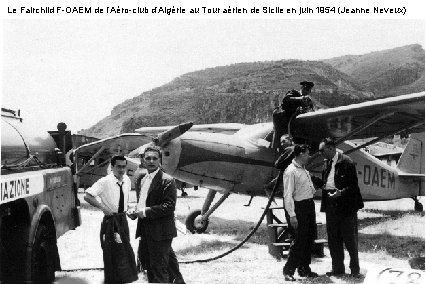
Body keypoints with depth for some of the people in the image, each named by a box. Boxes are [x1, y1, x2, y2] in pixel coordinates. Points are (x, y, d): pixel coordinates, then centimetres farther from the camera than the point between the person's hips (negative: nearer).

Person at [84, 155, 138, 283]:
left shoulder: (127, 180, 0)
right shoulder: (105, 182, -20)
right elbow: (87, 196, -25)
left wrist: (126, 205, 7)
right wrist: (103, 208, -23)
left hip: (123, 220, 7)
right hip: (110, 221, -7)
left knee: (126, 252, 18)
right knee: (113, 255, 2)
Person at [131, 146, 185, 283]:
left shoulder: (167, 180, -13)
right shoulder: (143, 180, 15)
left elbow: (169, 206, -20)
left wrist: (146, 212, -20)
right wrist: (137, 210, 9)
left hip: (160, 232, -9)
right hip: (146, 231, 9)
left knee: (160, 268, -5)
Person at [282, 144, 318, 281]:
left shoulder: (304, 170, 13)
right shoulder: (290, 171, -14)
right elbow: (288, 195, -18)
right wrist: (292, 215, -21)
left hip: (310, 205, 9)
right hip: (300, 207, -9)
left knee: (309, 238, 13)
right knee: (300, 240, -8)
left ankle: (304, 269, 24)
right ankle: (288, 271, 0)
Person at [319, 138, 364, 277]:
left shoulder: (346, 162, -11)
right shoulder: (327, 163, 12)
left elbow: (353, 185, -14)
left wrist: (341, 192, -25)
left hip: (346, 207, -7)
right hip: (331, 206, 7)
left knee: (350, 239, 2)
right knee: (333, 240, 11)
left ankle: (355, 269, 12)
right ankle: (337, 268, 21)